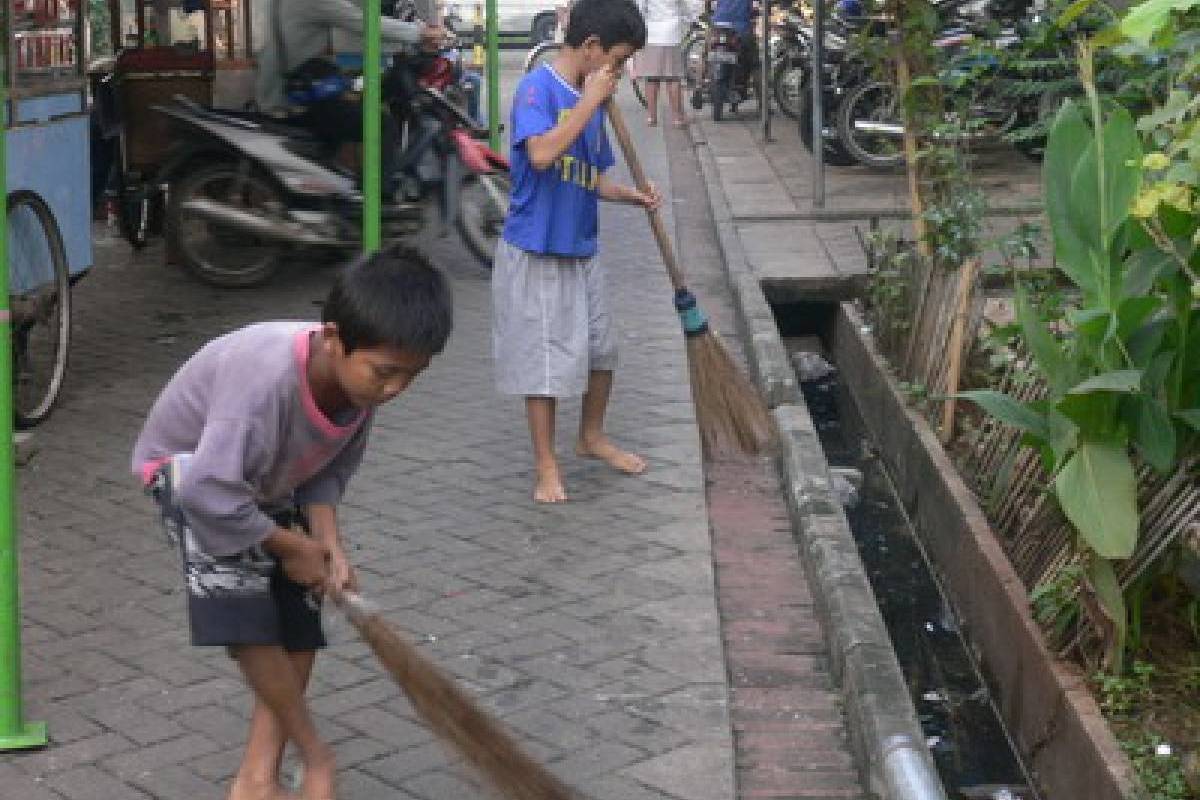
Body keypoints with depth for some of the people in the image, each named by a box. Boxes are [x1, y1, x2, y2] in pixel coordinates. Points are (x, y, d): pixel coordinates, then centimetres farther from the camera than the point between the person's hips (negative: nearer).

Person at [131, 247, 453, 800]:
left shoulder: (363, 378, -21)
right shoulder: (266, 377, -44)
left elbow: (331, 468, -5)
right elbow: (210, 492, -43)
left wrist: (327, 541, -21)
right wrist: (291, 545, -28)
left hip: (268, 485, 7)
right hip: (187, 467, -7)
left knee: (298, 634, 0)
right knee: (245, 618, -25)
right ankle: (315, 756, -7)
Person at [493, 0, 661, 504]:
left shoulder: (591, 102, 8)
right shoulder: (538, 87, -16)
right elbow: (541, 154, -32)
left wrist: (632, 196, -2)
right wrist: (591, 101, -24)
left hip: (581, 250, 8)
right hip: (536, 252, -8)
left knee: (601, 348, 17)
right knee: (543, 359, 0)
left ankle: (592, 437, 38)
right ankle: (546, 465, 11)